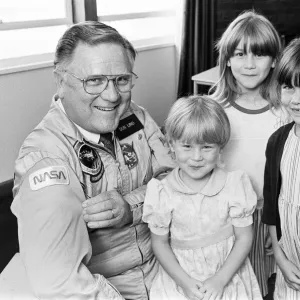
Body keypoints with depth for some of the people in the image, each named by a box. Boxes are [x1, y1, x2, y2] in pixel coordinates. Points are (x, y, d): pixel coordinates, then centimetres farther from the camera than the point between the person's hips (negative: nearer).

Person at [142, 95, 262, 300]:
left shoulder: (234, 186, -9)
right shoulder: (163, 193, -9)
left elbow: (244, 237, -4)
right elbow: (160, 242, -2)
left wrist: (220, 280, -11)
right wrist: (185, 282, -10)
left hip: (227, 274, 0)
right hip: (180, 278, 0)